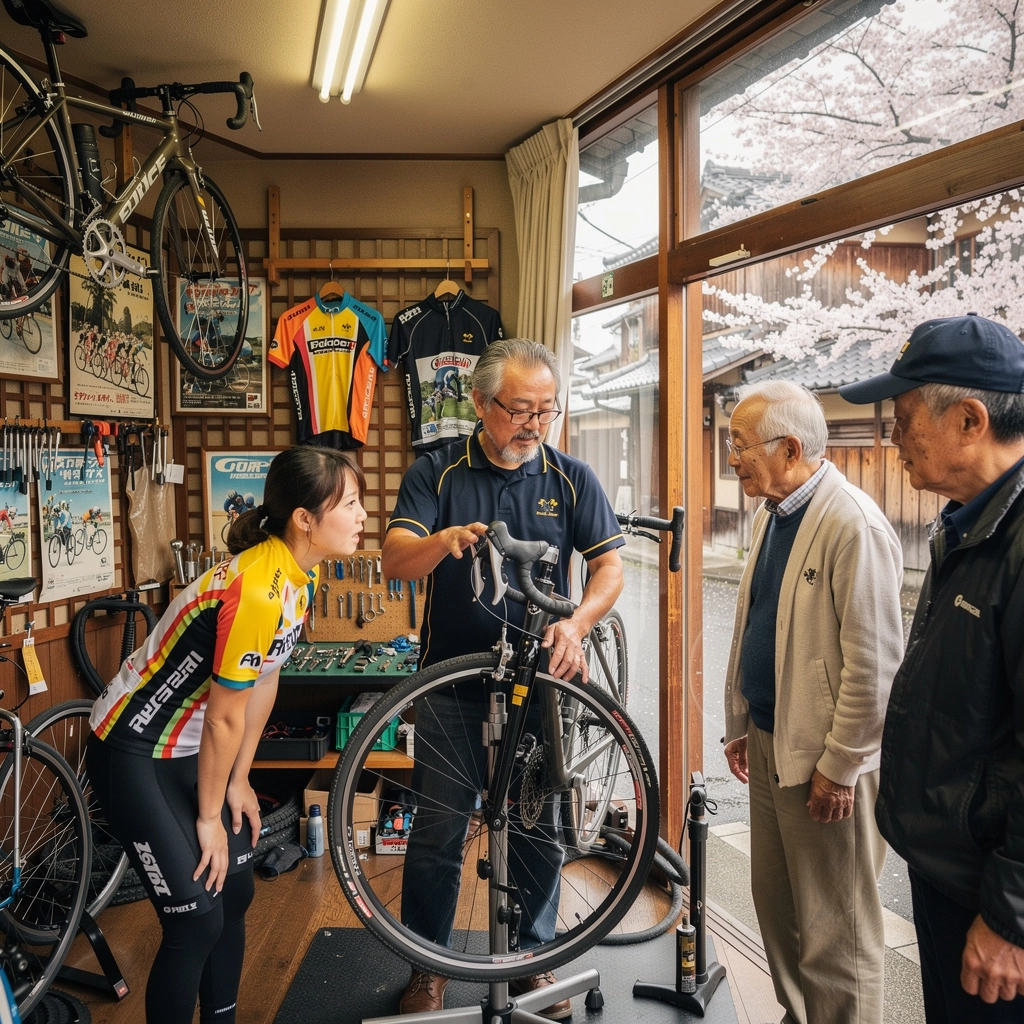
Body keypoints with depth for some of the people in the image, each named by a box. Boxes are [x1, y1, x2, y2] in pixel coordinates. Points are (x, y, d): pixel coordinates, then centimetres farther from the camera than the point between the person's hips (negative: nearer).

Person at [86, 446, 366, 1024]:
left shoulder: (302, 572, -5)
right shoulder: (257, 591, -32)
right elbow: (224, 719, -22)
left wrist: (239, 783, 9)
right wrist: (209, 817, -9)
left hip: (190, 746, 8)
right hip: (134, 754, -8)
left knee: (236, 893, 14)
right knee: (198, 920, -4)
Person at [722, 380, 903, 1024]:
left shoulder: (854, 527, -21)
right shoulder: (770, 512, 8)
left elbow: (875, 663, -20)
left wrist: (838, 765, -15)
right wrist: (740, 723, 17)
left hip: (827, 762, -9)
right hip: (769, 744, 9)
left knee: (836, 934, 7)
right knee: (775, 906, 21)